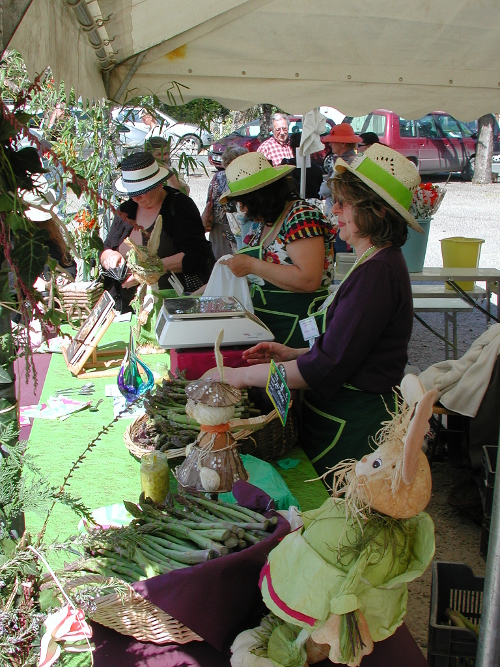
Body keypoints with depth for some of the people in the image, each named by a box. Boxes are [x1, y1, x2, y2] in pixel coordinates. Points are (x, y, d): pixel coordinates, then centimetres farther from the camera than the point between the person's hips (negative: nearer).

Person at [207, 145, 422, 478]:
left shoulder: (378, 272, -24)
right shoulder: (379, 262, 11)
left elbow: (327, 366, -25)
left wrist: (241, 375, -18)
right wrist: (294, 354, 8)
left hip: (351, 424, -10)